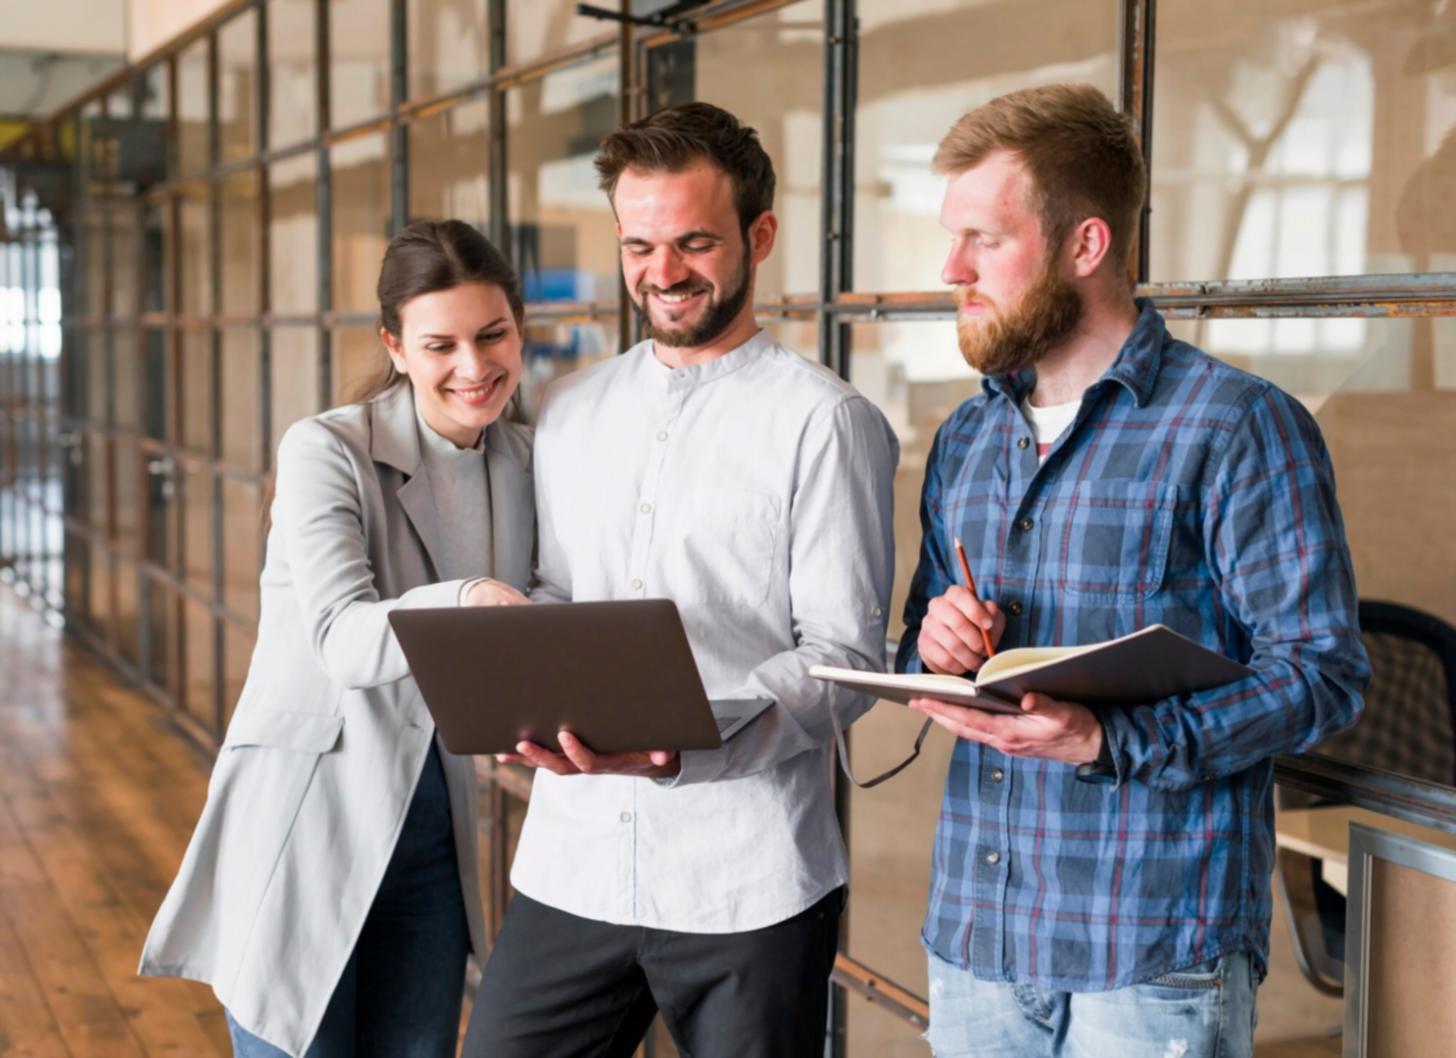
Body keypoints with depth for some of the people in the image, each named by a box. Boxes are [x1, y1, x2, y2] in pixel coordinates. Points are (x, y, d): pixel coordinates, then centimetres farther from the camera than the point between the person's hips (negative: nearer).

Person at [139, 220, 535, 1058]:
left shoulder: (527, 463, 3)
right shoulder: (327, 452, -14)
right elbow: (343, 639, -26)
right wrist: (462, 604, -43)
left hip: (432, 824, 5)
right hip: (308, 815, -5)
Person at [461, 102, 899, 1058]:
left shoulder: (825, 422, -6)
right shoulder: (569, 412, 11)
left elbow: (844, 657, -9)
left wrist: (684, 744, -24)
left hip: (747, 888, -4)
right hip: (573, 863, 4)